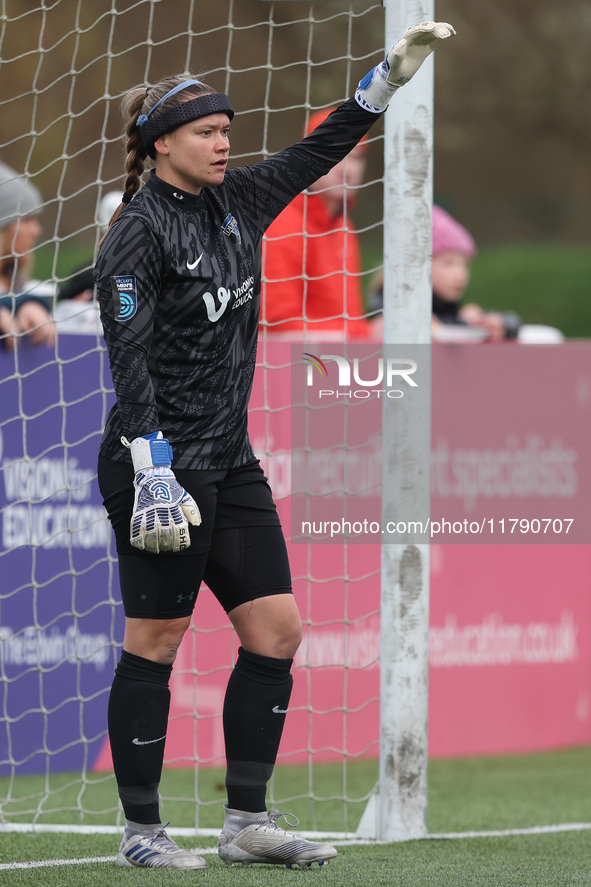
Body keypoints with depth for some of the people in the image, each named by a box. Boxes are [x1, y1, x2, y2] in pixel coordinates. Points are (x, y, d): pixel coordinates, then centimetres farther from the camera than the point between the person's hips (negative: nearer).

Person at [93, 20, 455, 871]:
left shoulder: (235, 203, 9)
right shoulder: (138, 233, -13)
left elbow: (319, 151, 22)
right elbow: (128, 361, -18)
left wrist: (390, 75, 16)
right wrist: (153, 475, -24)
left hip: (230, 464, 8)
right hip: (162, 465, -8)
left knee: (277, 632, 4)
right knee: (155, 641, -2)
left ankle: (248, 821, 10)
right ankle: (140, 831, 7)